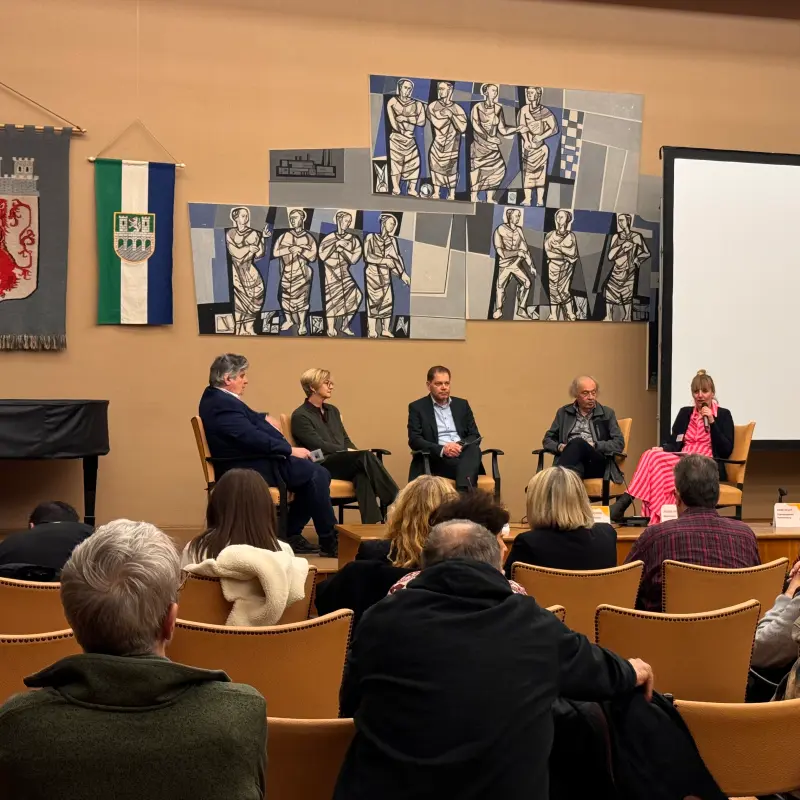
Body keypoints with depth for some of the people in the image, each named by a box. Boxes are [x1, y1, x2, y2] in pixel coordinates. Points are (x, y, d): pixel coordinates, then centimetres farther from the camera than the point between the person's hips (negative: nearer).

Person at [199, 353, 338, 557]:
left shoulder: (215, 396, 11)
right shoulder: (223, 405, -22)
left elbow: (249, 418, 28)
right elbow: (253, 437, -27)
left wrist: (265, 418, 10)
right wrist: (290, 450, -19)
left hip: (248, 464, 11)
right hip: (248, 471, -11)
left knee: (313, 472, 11)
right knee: (317, 475, -11)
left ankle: (292, 535, 14)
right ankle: (330, 542, -3)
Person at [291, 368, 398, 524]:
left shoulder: (333, 410, 22)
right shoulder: (300, 416, -1)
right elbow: (319, 445, -11)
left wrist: (357, 453, -2)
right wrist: (347, 451, -16)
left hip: (344, 462, 6)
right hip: (323, 466, -6)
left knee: (362, 473, -32)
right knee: (366, 456, -31)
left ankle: (371, 523, -43)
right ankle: (395, 501, -33)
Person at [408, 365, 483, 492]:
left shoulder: (462, 404, 20)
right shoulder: (417, 407, 8)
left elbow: (475, 436, 14)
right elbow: (414, 440, -4)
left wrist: (460, 445, -11)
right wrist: (442, 449, -22)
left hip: (464, 454, 3)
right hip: (436, 459, -3)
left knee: (473, 449, -36)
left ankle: (464, 493, -58)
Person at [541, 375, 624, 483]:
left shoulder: (607, 413, 16)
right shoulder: (564, 413, 20)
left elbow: (619, 443, 8)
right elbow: (547, 440, 21)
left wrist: (594, 446, -8)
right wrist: (560, 447, -3)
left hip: (597, 464, -1)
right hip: (574, 461, 1)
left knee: (578, 442, -35)